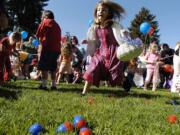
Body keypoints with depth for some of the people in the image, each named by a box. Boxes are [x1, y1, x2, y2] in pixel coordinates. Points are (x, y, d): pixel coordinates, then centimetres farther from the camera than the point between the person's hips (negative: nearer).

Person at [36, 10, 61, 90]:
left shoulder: (45, 22, 3)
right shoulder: (57, 25, 20)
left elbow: (38, 35, -1)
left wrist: (41, 39, 19)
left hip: (47, 48, -6)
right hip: (56, 49, 6)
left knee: (44, 67, -2)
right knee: (52, 68, 12)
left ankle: (44, 85, -6)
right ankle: (53, 85, 12)